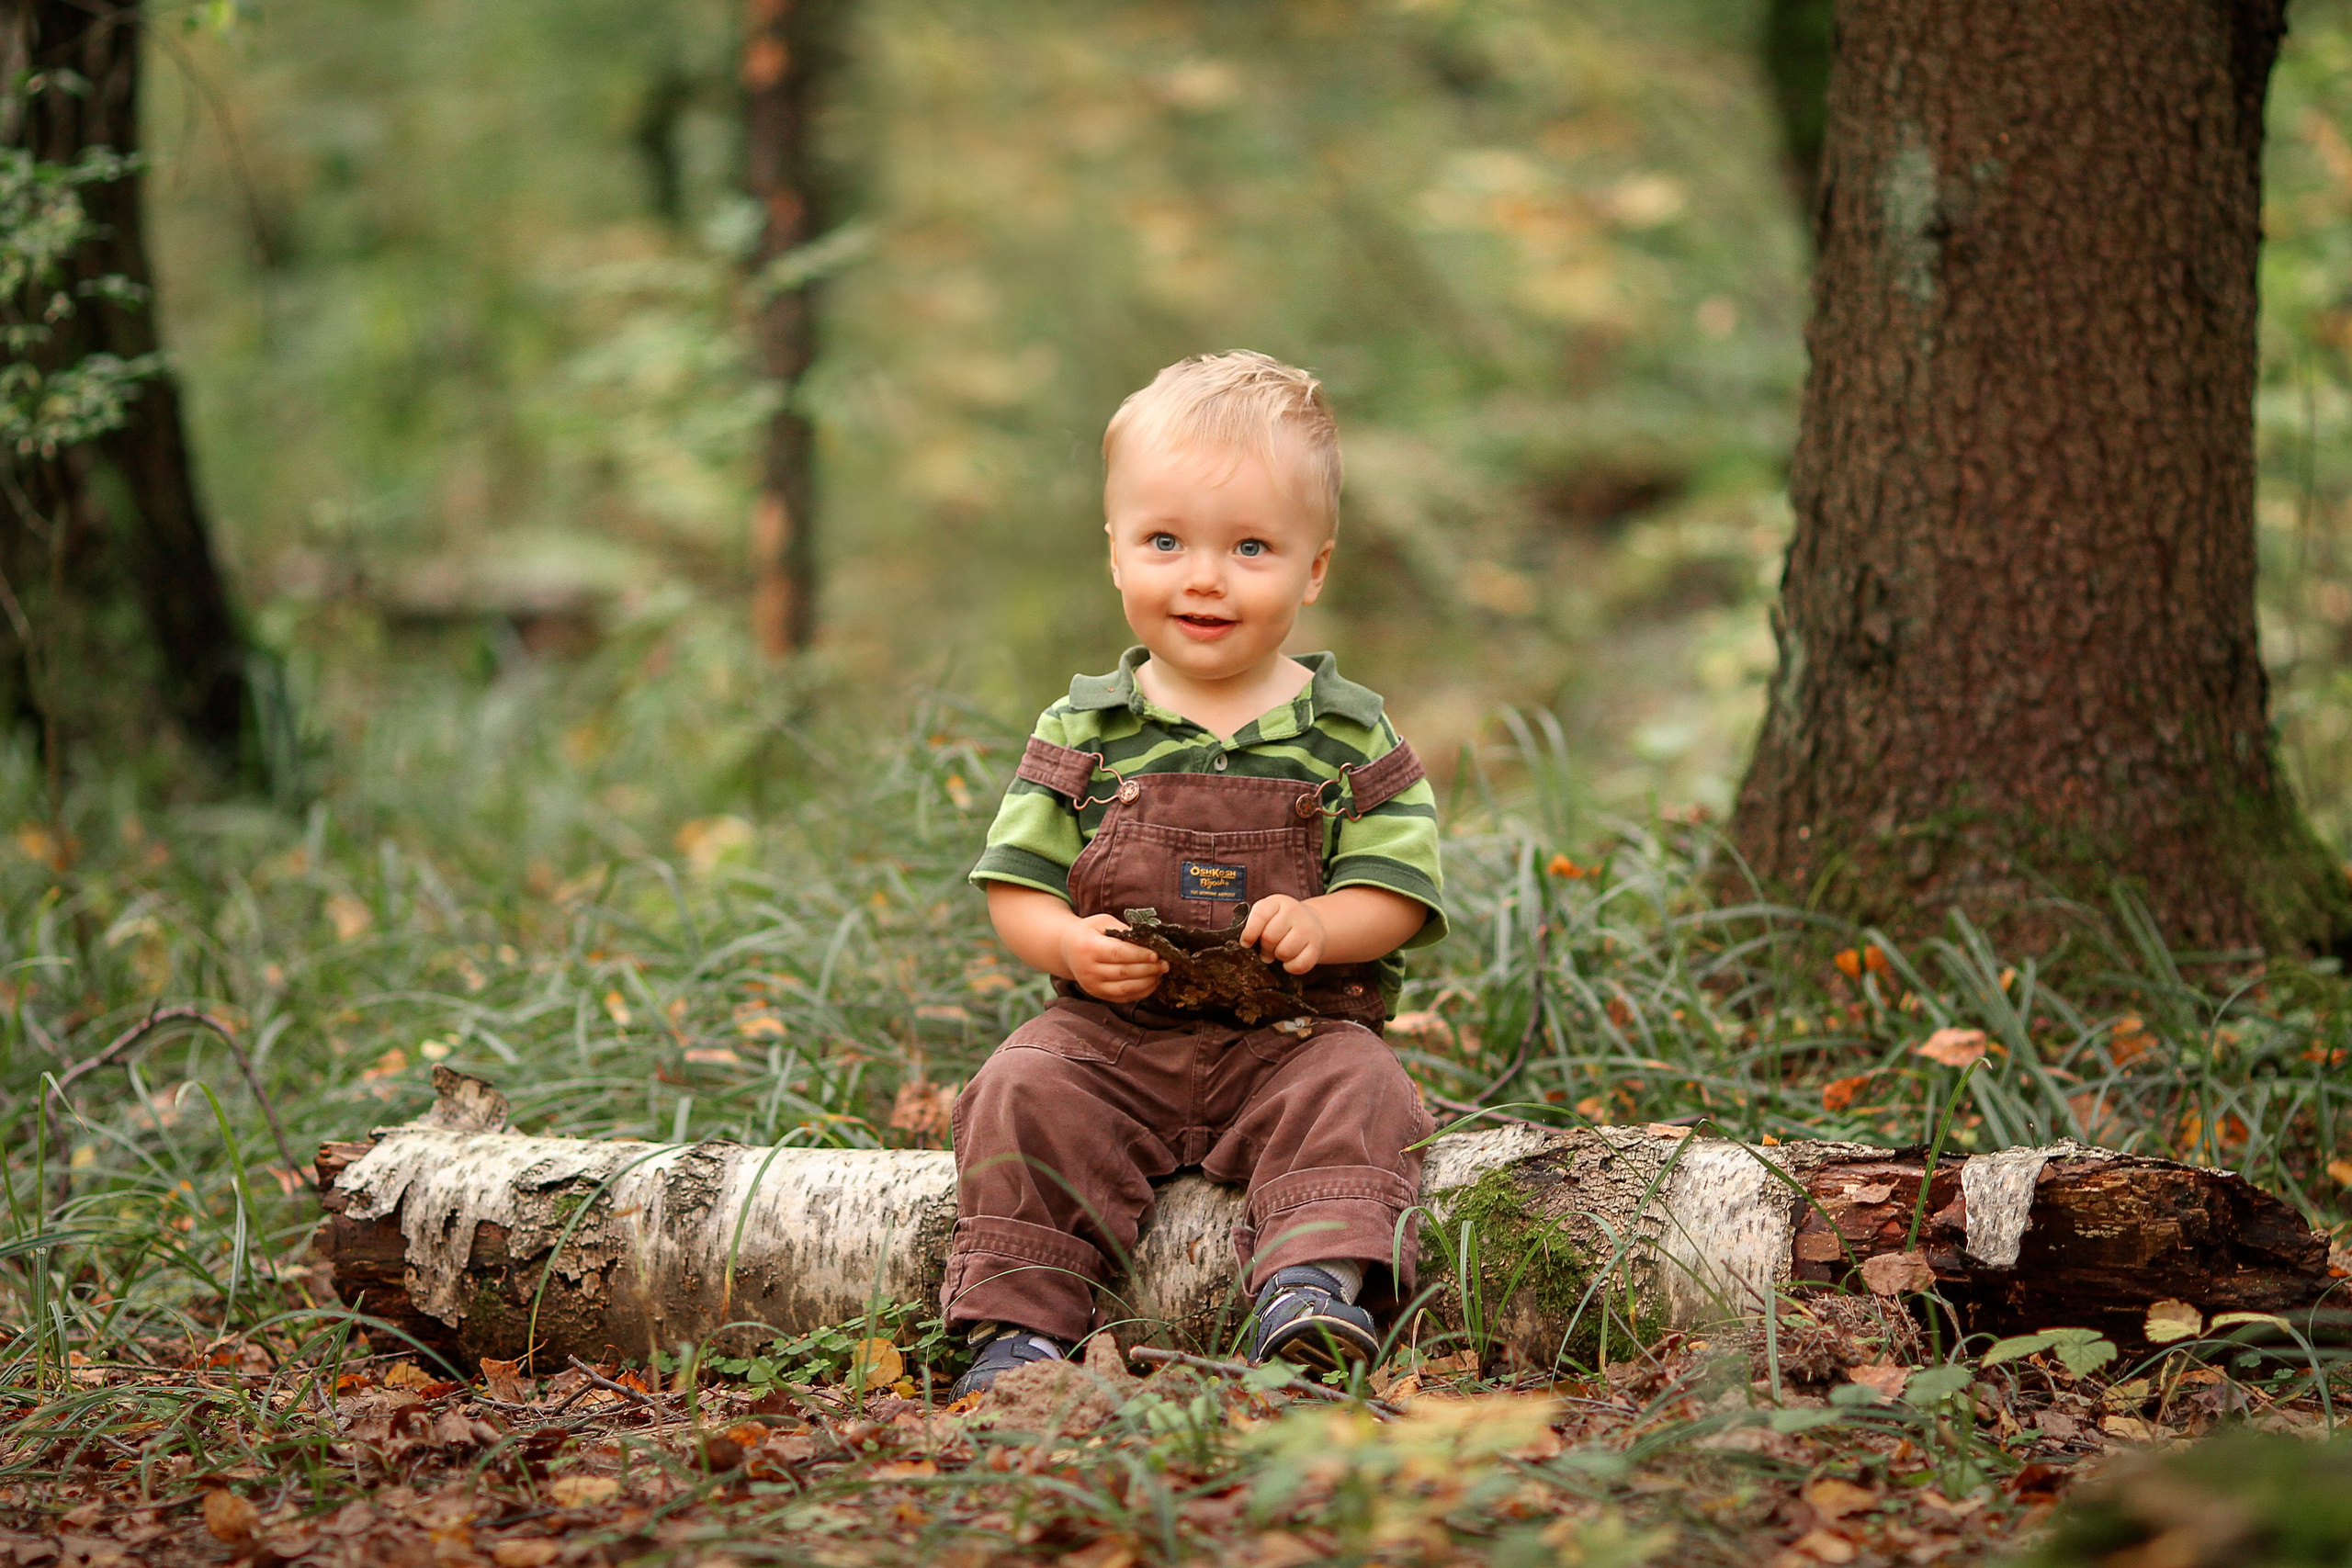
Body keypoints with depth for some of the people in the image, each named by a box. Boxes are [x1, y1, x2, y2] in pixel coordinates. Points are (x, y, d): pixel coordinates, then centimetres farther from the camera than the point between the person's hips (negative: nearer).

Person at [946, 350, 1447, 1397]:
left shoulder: (1349, 734, 4)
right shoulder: (1084, 732, 6)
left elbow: (1394, 891, -1)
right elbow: (1015, 886, 5)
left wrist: (1323, 926, -24)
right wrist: (1069, 945, -17)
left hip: (1295, 1033, -1)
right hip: (1114, 1032, 1)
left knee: (1352, 1094, -30)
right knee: (1024, 1093, -24)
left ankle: (1317, 1282, -39)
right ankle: (1018, 1320, -22)